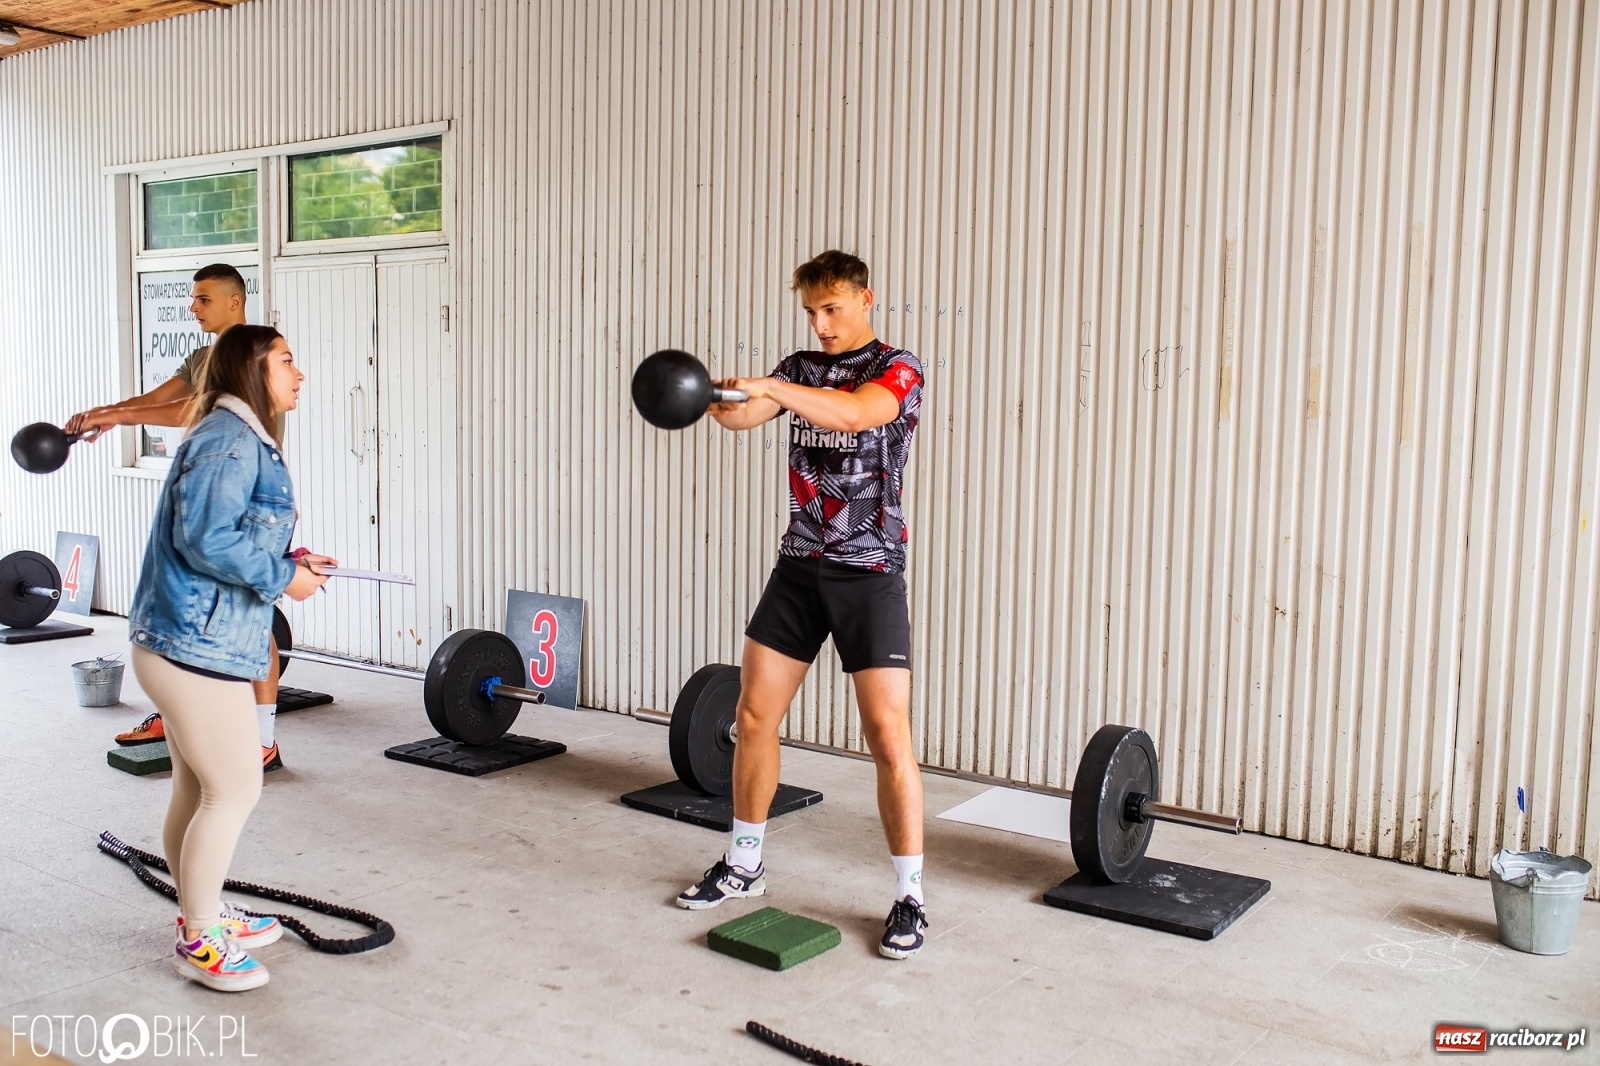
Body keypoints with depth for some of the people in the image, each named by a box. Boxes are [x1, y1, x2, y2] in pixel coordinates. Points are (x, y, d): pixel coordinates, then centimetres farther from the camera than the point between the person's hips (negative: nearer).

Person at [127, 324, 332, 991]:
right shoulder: (228, 441, -16)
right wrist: (282, 576, -15)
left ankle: (202, 914, 33)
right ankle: (199, 943, 10)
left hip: (194, 641, 11)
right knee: (236, 790, -3)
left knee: (198, 790, 19)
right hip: (197, 643, -11)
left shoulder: (243, 440, 17)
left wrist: (287, 560, 7)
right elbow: (206, 539, -25)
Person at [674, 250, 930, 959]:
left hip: (869, 573, -5)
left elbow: (854, 412, -27)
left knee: (887, 735, -8)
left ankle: (909, 898, 4)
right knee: (754, 716, 7)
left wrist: (770, 388, -40)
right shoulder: (801, 369, 11)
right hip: (800, 565, 6)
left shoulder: (896, 368, -5)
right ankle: (743, 865, 24)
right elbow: (744, 414, -7)